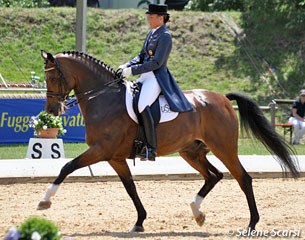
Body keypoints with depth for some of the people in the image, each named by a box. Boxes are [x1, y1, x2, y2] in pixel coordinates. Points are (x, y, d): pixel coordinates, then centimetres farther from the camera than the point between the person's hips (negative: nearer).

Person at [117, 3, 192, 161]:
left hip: (157, 77, -10)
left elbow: (156, 63, -20)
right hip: (146, 76, 10)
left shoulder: (165, 36, -13)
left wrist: (133, 70, -21)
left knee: (142, 106, -30)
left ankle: (151, 149, -29)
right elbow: (142, 56, 20)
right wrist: (127, 66, 2)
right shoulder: (152, 33, 15)